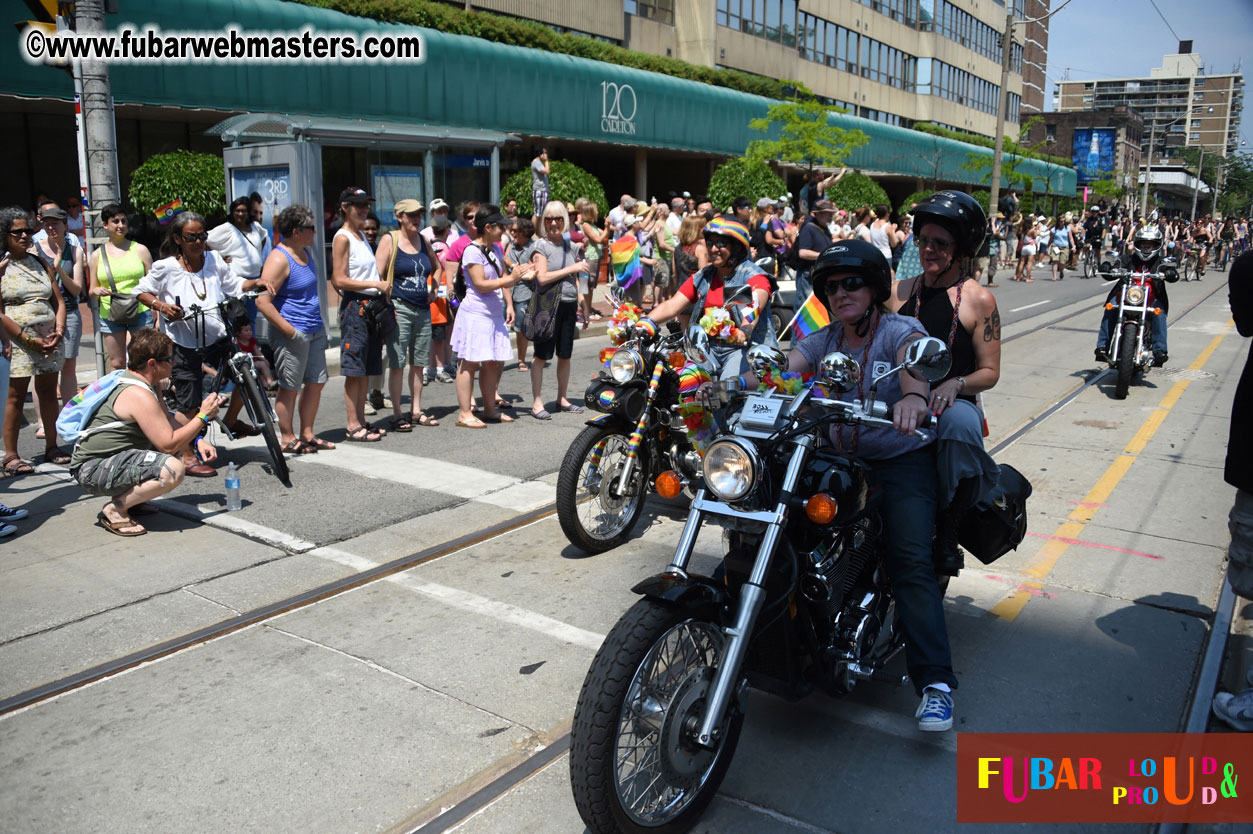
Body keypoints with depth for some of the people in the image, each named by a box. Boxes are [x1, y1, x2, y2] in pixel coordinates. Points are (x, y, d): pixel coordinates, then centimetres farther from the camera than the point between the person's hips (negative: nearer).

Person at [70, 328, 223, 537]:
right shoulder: (139, 395, -24)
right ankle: (114, 509, -12)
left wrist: (197, 440, 1)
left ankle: (131, 500, 12)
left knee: (184, 448, 14)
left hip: (112, 457, 10)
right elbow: (169, 444, -23)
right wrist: (203, 416, -16)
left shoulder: (150, 384, 7)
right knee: (172, 469, -30)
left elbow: (168, 421, 17)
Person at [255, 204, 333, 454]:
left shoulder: (306, 251, 13)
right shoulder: (279, 259, -15)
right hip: (292, 335, -9)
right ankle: (287, 438, 11)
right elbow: (262, 301, -22)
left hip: (315, 330, 9)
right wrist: (290, 331, -22)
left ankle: (307, 434, 21)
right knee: (290, 387, 0)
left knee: (316, 383, 11)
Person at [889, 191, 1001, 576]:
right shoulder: (901, 292, 16)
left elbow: (990, 372, 3)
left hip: (953, 402, -3)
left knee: (959, 424, -40)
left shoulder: (979, 299, 4)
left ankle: (947, 531, -23)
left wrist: (954, 385, -18)